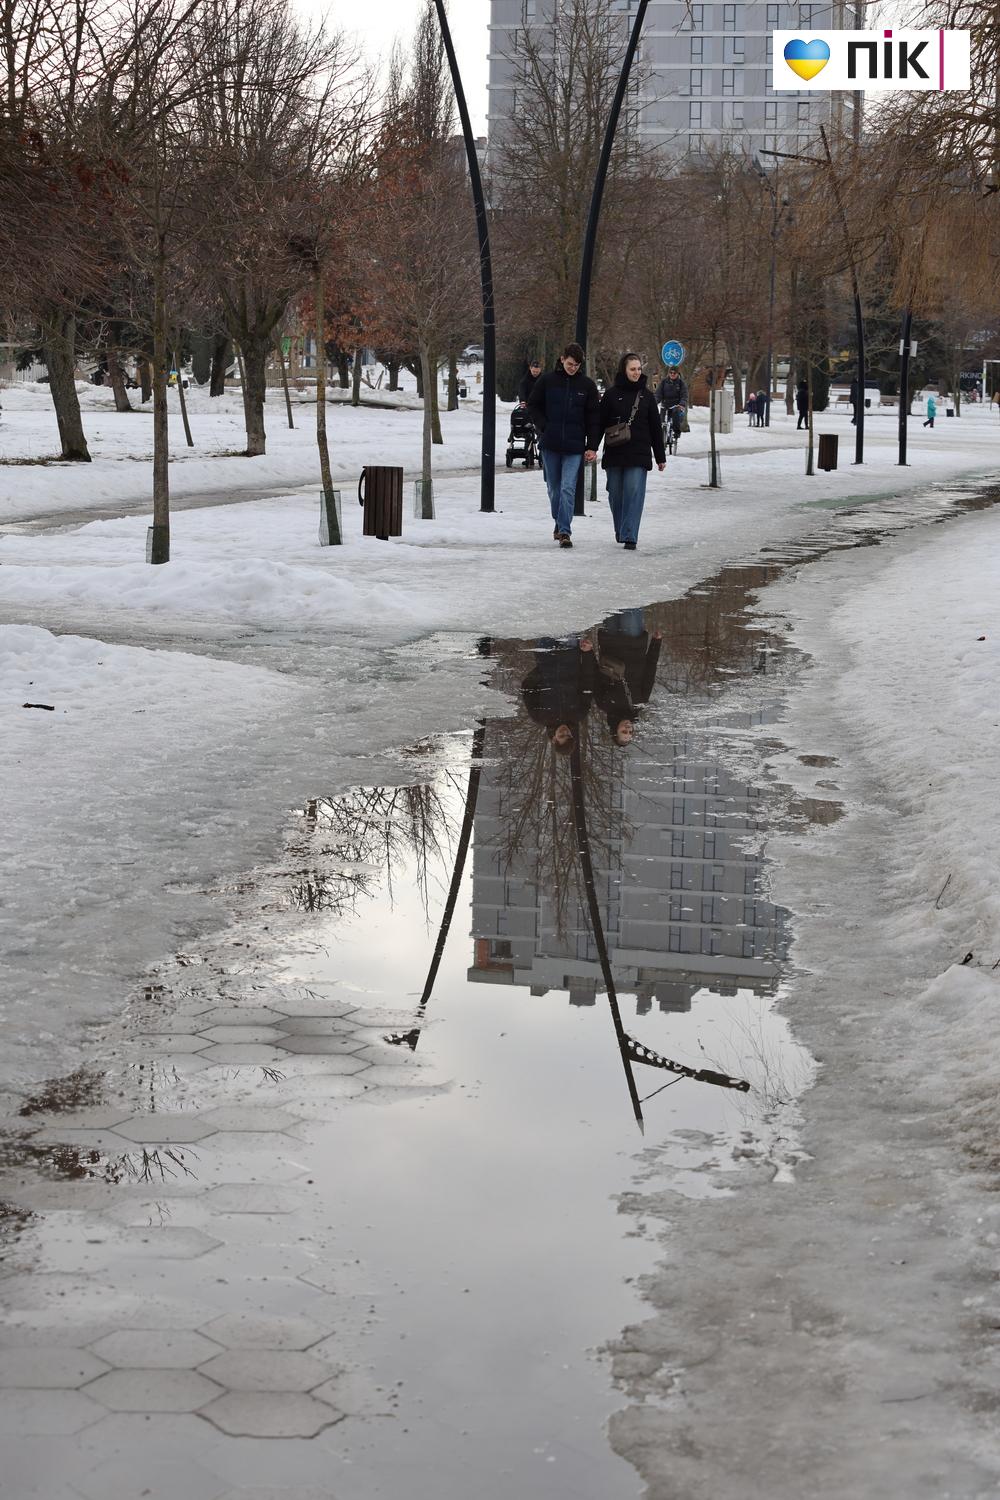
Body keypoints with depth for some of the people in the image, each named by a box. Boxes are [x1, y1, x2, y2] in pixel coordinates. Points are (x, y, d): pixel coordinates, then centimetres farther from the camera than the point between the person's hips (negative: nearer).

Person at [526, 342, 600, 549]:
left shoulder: (587, 385, 3)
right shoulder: (547, 380, 1)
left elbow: (593, 417, 5)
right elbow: (533, 406, 10)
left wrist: (592, 447, -1)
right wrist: (544, 428, -4)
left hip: (574, 446, -1)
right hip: (550, 445, 1)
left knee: (568, 489, -11)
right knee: (553, 487, 11)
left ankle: (564, 530, -12)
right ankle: (559, 522, 29)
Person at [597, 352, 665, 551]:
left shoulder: (646, 395, 7)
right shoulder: (611, 394, 2)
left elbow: (655, 428, 10)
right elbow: (600, 424, 4)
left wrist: (660, 457, 10)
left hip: (639, 454, 0)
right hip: (614, 453, 0)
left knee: (634, 493, -10)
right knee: (615, 494, 8)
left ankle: (629, 536, -11)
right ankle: (620, 530, 28)